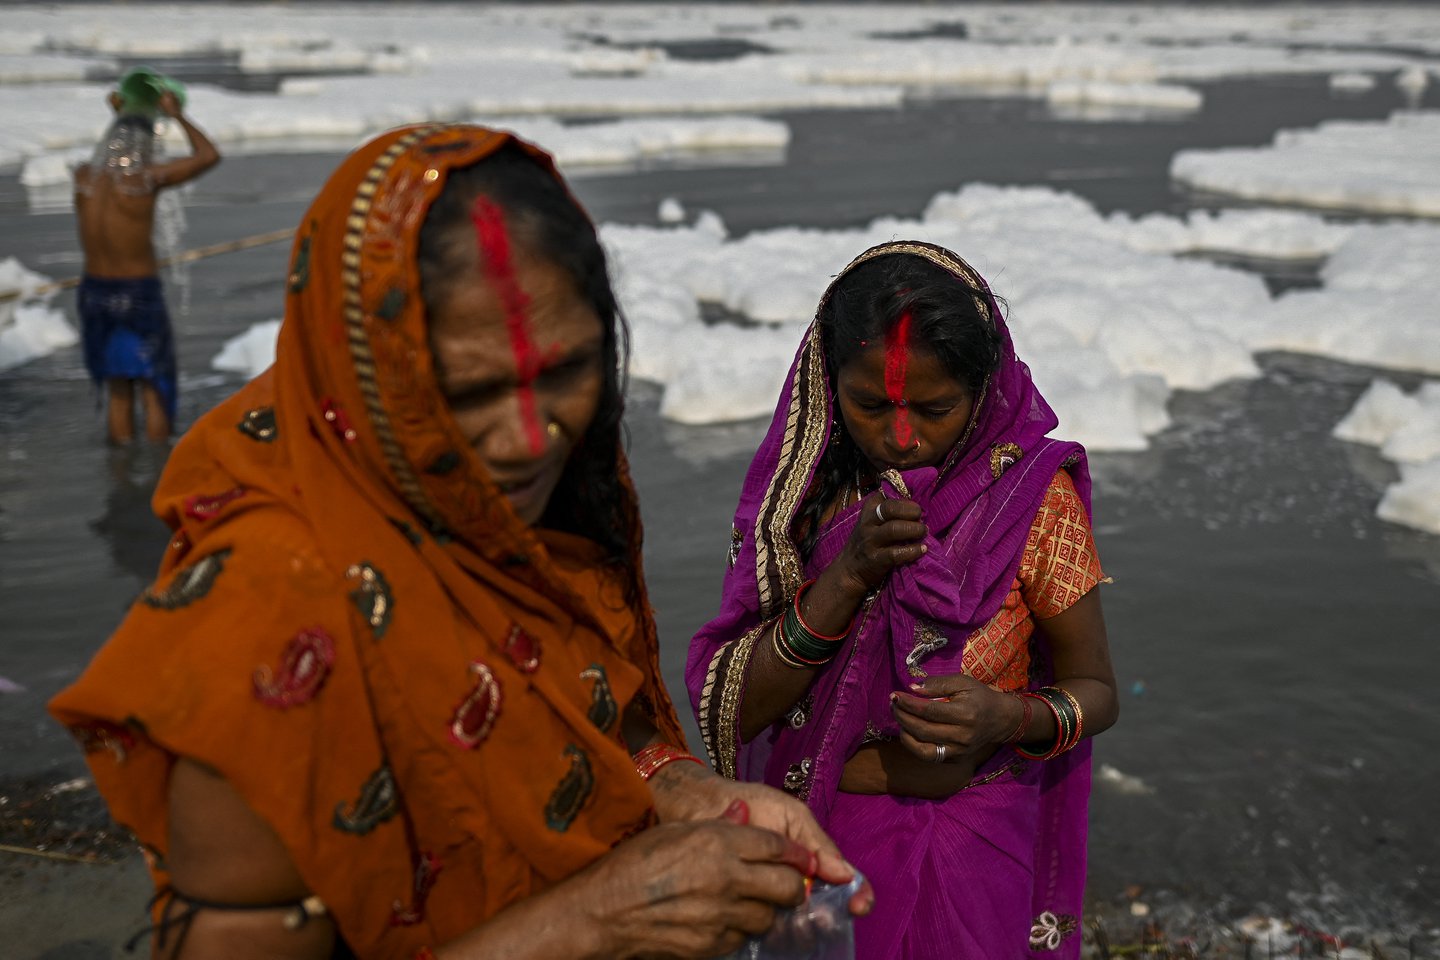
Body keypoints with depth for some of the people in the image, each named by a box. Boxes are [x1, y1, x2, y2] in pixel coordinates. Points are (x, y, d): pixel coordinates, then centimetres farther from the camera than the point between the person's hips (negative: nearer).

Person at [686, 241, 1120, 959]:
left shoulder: (1032, 495, -13)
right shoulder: (800, 485, -9)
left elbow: (1094, 690, -4)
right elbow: (737, 712, -15)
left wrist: (1012, 718, -26)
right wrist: (849, 575, -28)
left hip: (971, 853, -1)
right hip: (813, 833, 1)